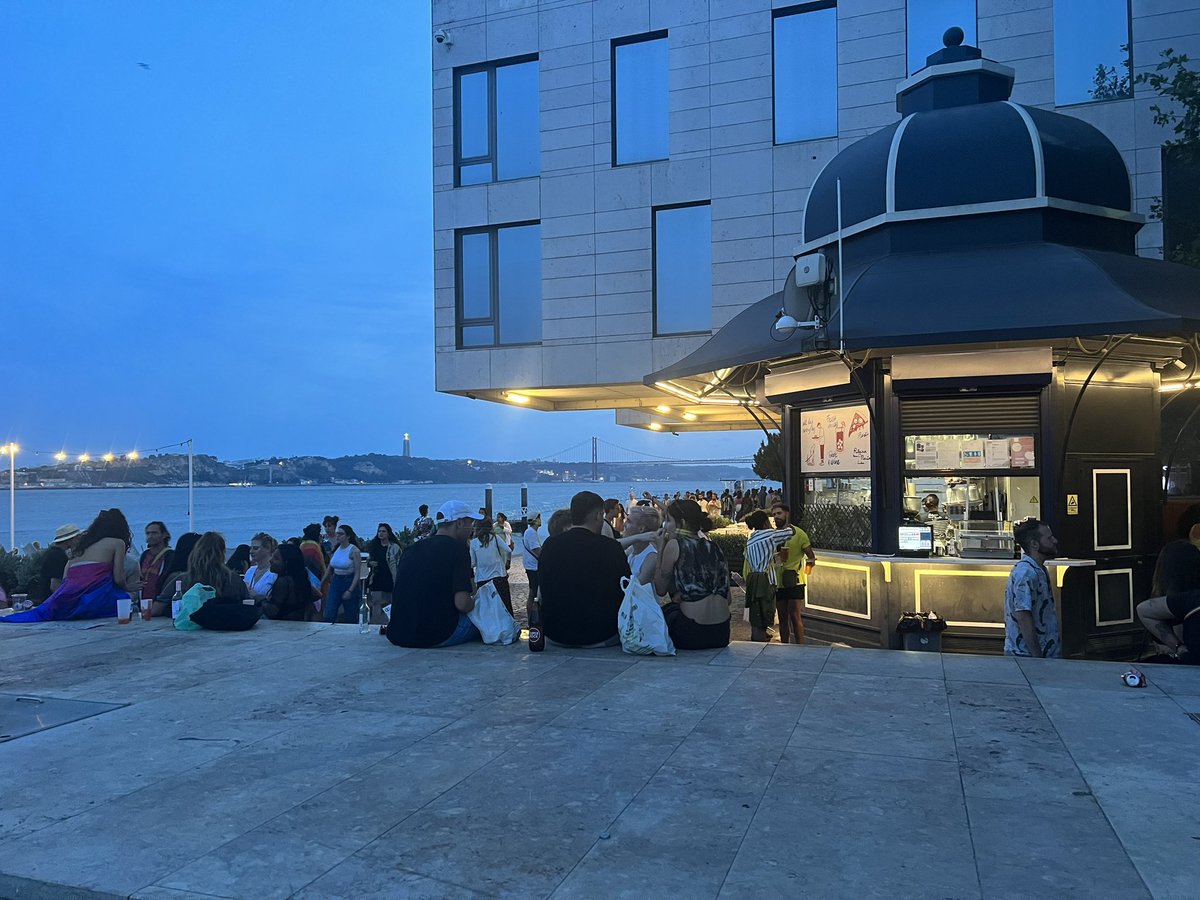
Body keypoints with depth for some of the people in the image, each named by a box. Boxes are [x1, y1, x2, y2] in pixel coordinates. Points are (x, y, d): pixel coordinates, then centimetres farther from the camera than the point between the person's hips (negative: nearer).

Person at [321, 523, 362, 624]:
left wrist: (350, 591, -20)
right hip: (335, 582, 5)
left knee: (350, 618, 5)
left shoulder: (354, 550, -11)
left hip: (349, 582, -5)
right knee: (329, 616, -3)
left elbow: (357, 573, -14)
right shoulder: (335, 549, 5)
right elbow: (329, 568, 17)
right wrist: (321, 583, 16)